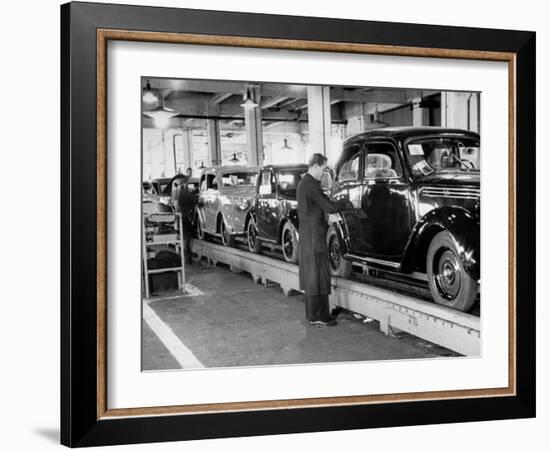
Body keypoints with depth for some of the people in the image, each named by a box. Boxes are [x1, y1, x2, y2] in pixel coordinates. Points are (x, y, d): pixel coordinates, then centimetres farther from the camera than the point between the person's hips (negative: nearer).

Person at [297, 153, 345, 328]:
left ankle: (312, 313, 22)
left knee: (310, 274, 14)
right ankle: (318, 317, -2)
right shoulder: (311, 185, -18)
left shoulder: (303, 183, 14)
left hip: (306, 235, 10)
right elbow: (330, 207, -20)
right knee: (318, 275, -6)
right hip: (314, 236, -10)